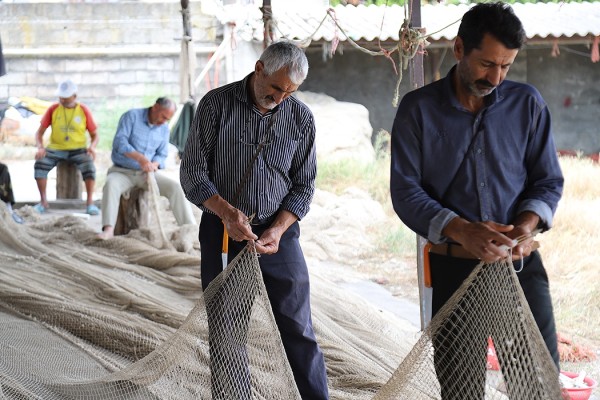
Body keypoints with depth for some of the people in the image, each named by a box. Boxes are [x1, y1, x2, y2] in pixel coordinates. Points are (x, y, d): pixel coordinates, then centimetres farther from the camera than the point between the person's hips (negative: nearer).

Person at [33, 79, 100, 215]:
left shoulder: (84, 111, -2)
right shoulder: (53, 109, 0)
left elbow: (95, 135, 4)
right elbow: (39, 133, 3)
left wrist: (92, 146, -19)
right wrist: (40, 147, -18)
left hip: (78, 149, -1)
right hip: (56, 149, 1)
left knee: (89, 166, -33)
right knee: (39, 164, -27)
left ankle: (90, 202, -25)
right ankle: (43, 201, -17)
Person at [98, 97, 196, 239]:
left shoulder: (164, 128, 6)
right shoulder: (132, 116, -9)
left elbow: (162, 155, 8)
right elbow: (120, 142, -20)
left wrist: (153, 165, -17)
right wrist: (140, 158, -34)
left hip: (147, 174, 4)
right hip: (122, 171, -4)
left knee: (175, 187, -19)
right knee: (111, 184, -36)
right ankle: (108, 230, -47)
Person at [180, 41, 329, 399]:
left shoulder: (301, 117, -1)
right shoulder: (217, 104, -6)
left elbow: (303, 185, 4)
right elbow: (193, 173, -6)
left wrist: (278, 230, -11)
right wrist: (226, 211, -22)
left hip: (279, 233, 1)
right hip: (223, 233, -1)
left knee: (299, 332, -1)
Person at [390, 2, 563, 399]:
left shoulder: (527, 103, 2)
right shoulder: (418, 109, -2)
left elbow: (549, 180, 6)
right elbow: (405, 191, -6)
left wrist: (527, 224, -15)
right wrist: (462, 231, -22)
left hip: (520, 262, 1)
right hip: (453, 266, -1)